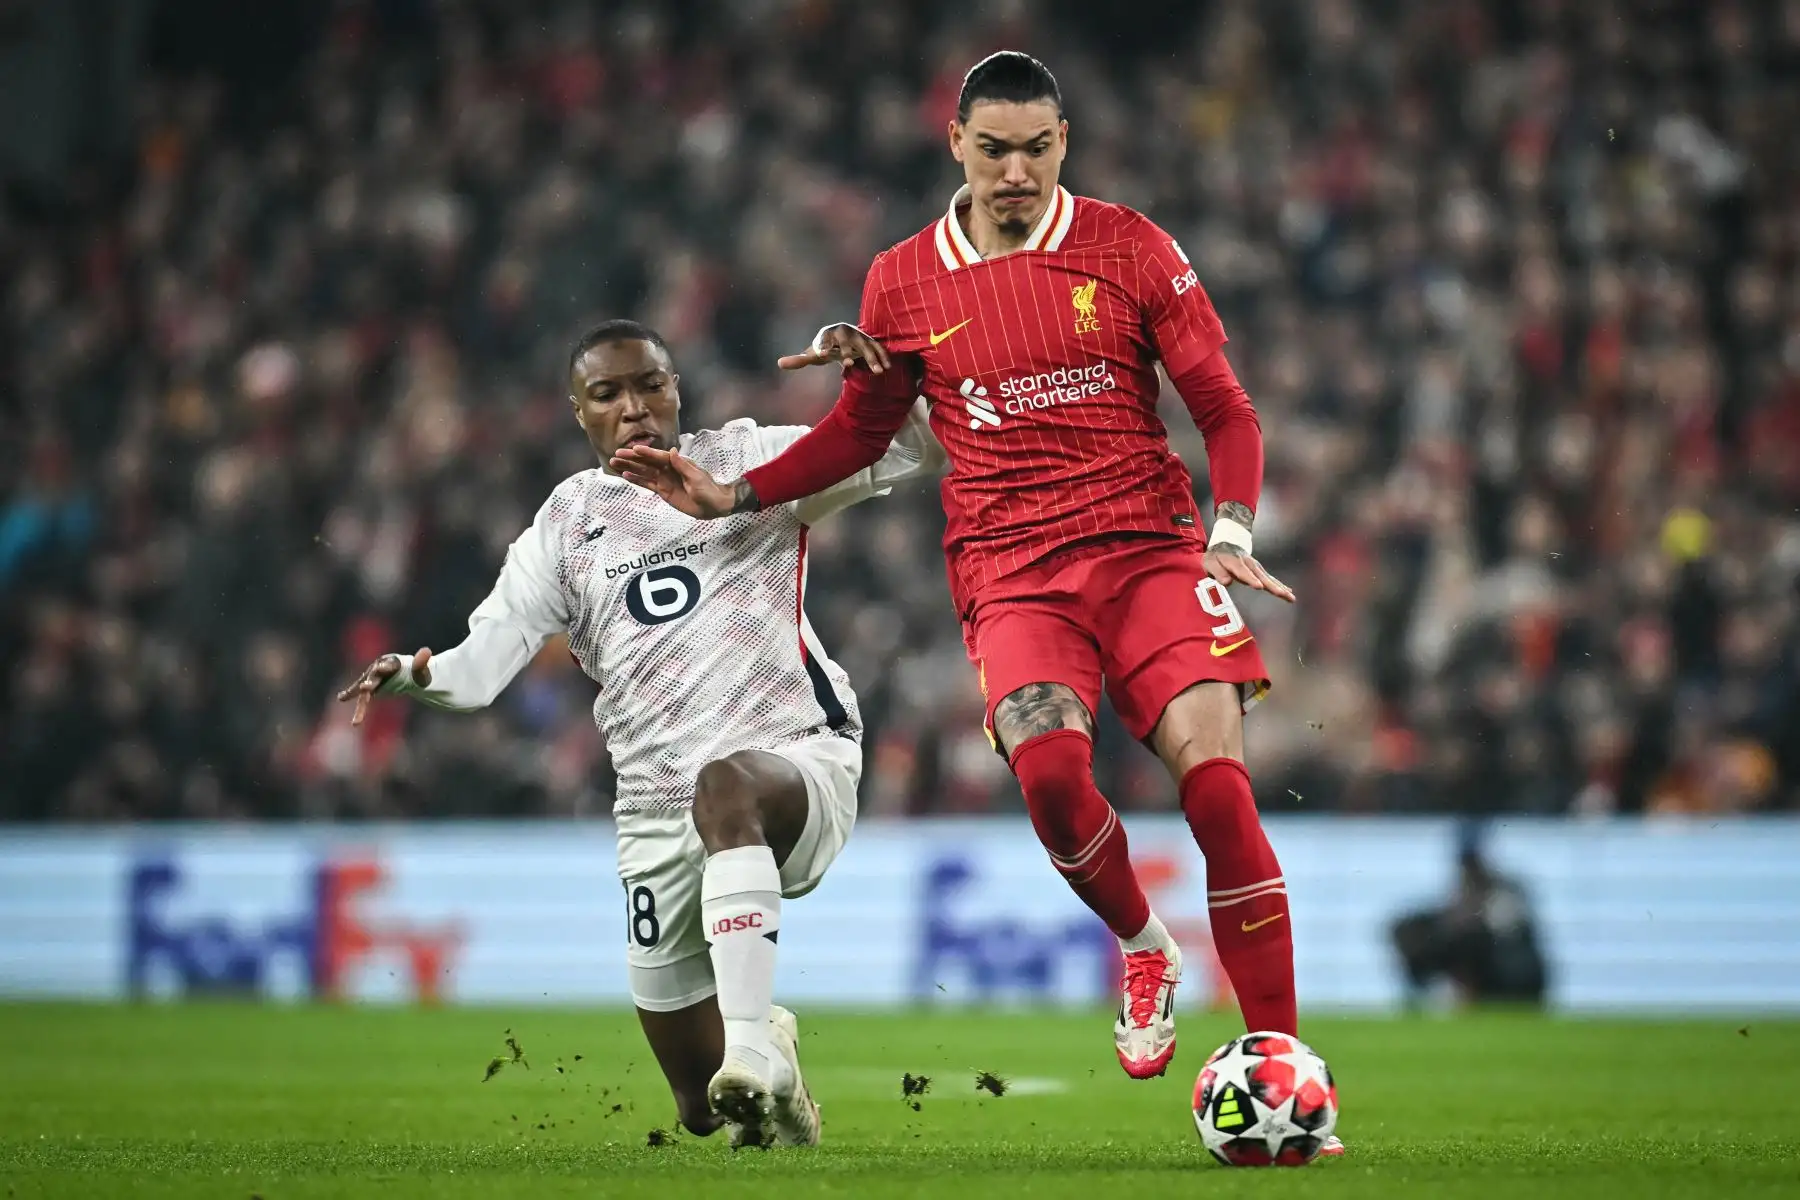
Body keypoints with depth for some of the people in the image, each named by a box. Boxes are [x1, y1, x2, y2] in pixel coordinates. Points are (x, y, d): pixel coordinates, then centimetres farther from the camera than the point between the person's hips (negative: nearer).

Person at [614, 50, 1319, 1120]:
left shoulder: (1130, 247, 3)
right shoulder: (904, 282, 8)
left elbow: (1225, 408, 5)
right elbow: (862, 431, 22)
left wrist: (1232, 532, -11)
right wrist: (732, 497, 14)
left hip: (1148, 546, -1)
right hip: (1010, 571, 1)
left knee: (1213, 771, -20)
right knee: (1048, 763, -28)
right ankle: (1145, 953, 2)